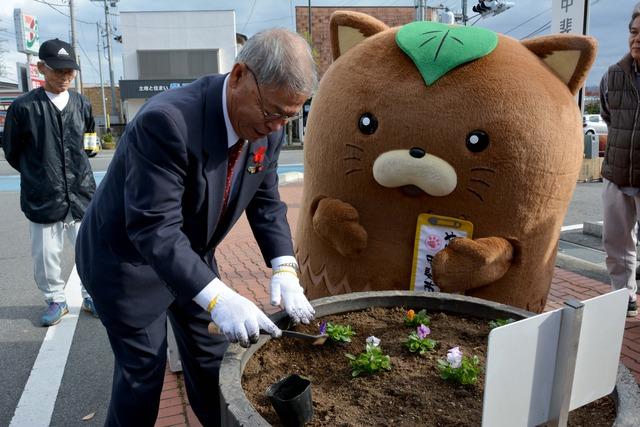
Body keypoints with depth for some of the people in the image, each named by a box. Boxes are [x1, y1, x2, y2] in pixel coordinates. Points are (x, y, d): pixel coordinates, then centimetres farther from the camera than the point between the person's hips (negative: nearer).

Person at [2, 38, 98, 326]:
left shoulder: (81, 104, 2)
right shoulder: (24, 107, -7)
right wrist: (37, 175, 12)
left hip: (81, 194, 2)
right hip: (43, 199, -2)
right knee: (46, 255, 8)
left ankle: (91, 296, 29)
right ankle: (56, 300, 31)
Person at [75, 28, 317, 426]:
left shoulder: (268, 129, -11)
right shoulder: (167, 120, -34)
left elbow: (266, 200, -2)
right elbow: (153, 228, -35)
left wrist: (284, 268, -16)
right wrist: (217, 297, -43)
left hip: (191, 256, 7)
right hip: (128, 260, -6)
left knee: (211, 357, 17)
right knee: (143, 370, 5)